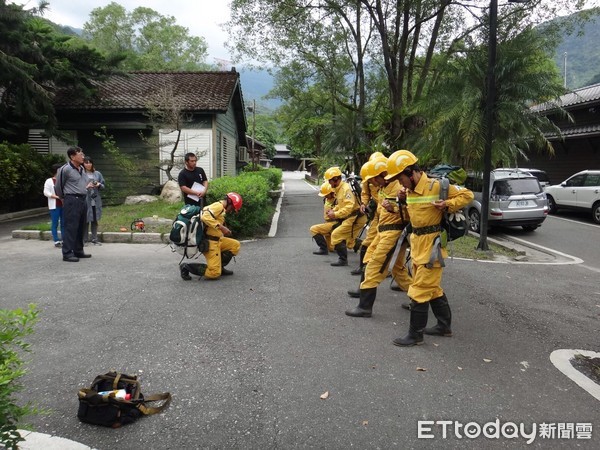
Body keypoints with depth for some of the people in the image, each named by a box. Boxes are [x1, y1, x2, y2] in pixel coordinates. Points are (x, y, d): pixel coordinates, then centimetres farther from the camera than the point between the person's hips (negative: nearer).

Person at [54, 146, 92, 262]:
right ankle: (67, 253, -4)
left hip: (82, 200, 8)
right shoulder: (65, 169, -11)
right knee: (71, 227, -8)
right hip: (72, 201, -8)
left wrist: (86, 187, 14)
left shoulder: (82, 169, 13)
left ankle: (78, 251, 22)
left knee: (81, 227, 13)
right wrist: (64, 199, 7)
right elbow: (58, 187, -3)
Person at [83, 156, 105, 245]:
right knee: (86, 220, 1)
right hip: (85, 200, -4)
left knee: (95, 220, 10)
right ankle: (85, 239, 10)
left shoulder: (97, 174, 9)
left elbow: (103, 185, 12)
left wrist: (99, 185, -8)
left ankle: (94, 238, 18)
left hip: (96, 200, 4)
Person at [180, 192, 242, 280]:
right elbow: (205, 217, -29)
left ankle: (219, 267, 15)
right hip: (210, 242, -10)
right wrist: (221, 227, -26)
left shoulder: (220, 208, 17)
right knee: (214, 273, -9)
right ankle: (186, 267, -3)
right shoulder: (219, 206, -13)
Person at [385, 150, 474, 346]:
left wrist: (447, 205, -23)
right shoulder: (410, 190, 7)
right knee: (432, 287, 18)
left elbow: (467, 195, -10)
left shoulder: (437, 185, -17)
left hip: (432, 243, -9)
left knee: (420, 289, -5)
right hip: (417, 241, 9)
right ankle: (444, 325, 33)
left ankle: (415, 334, 5)